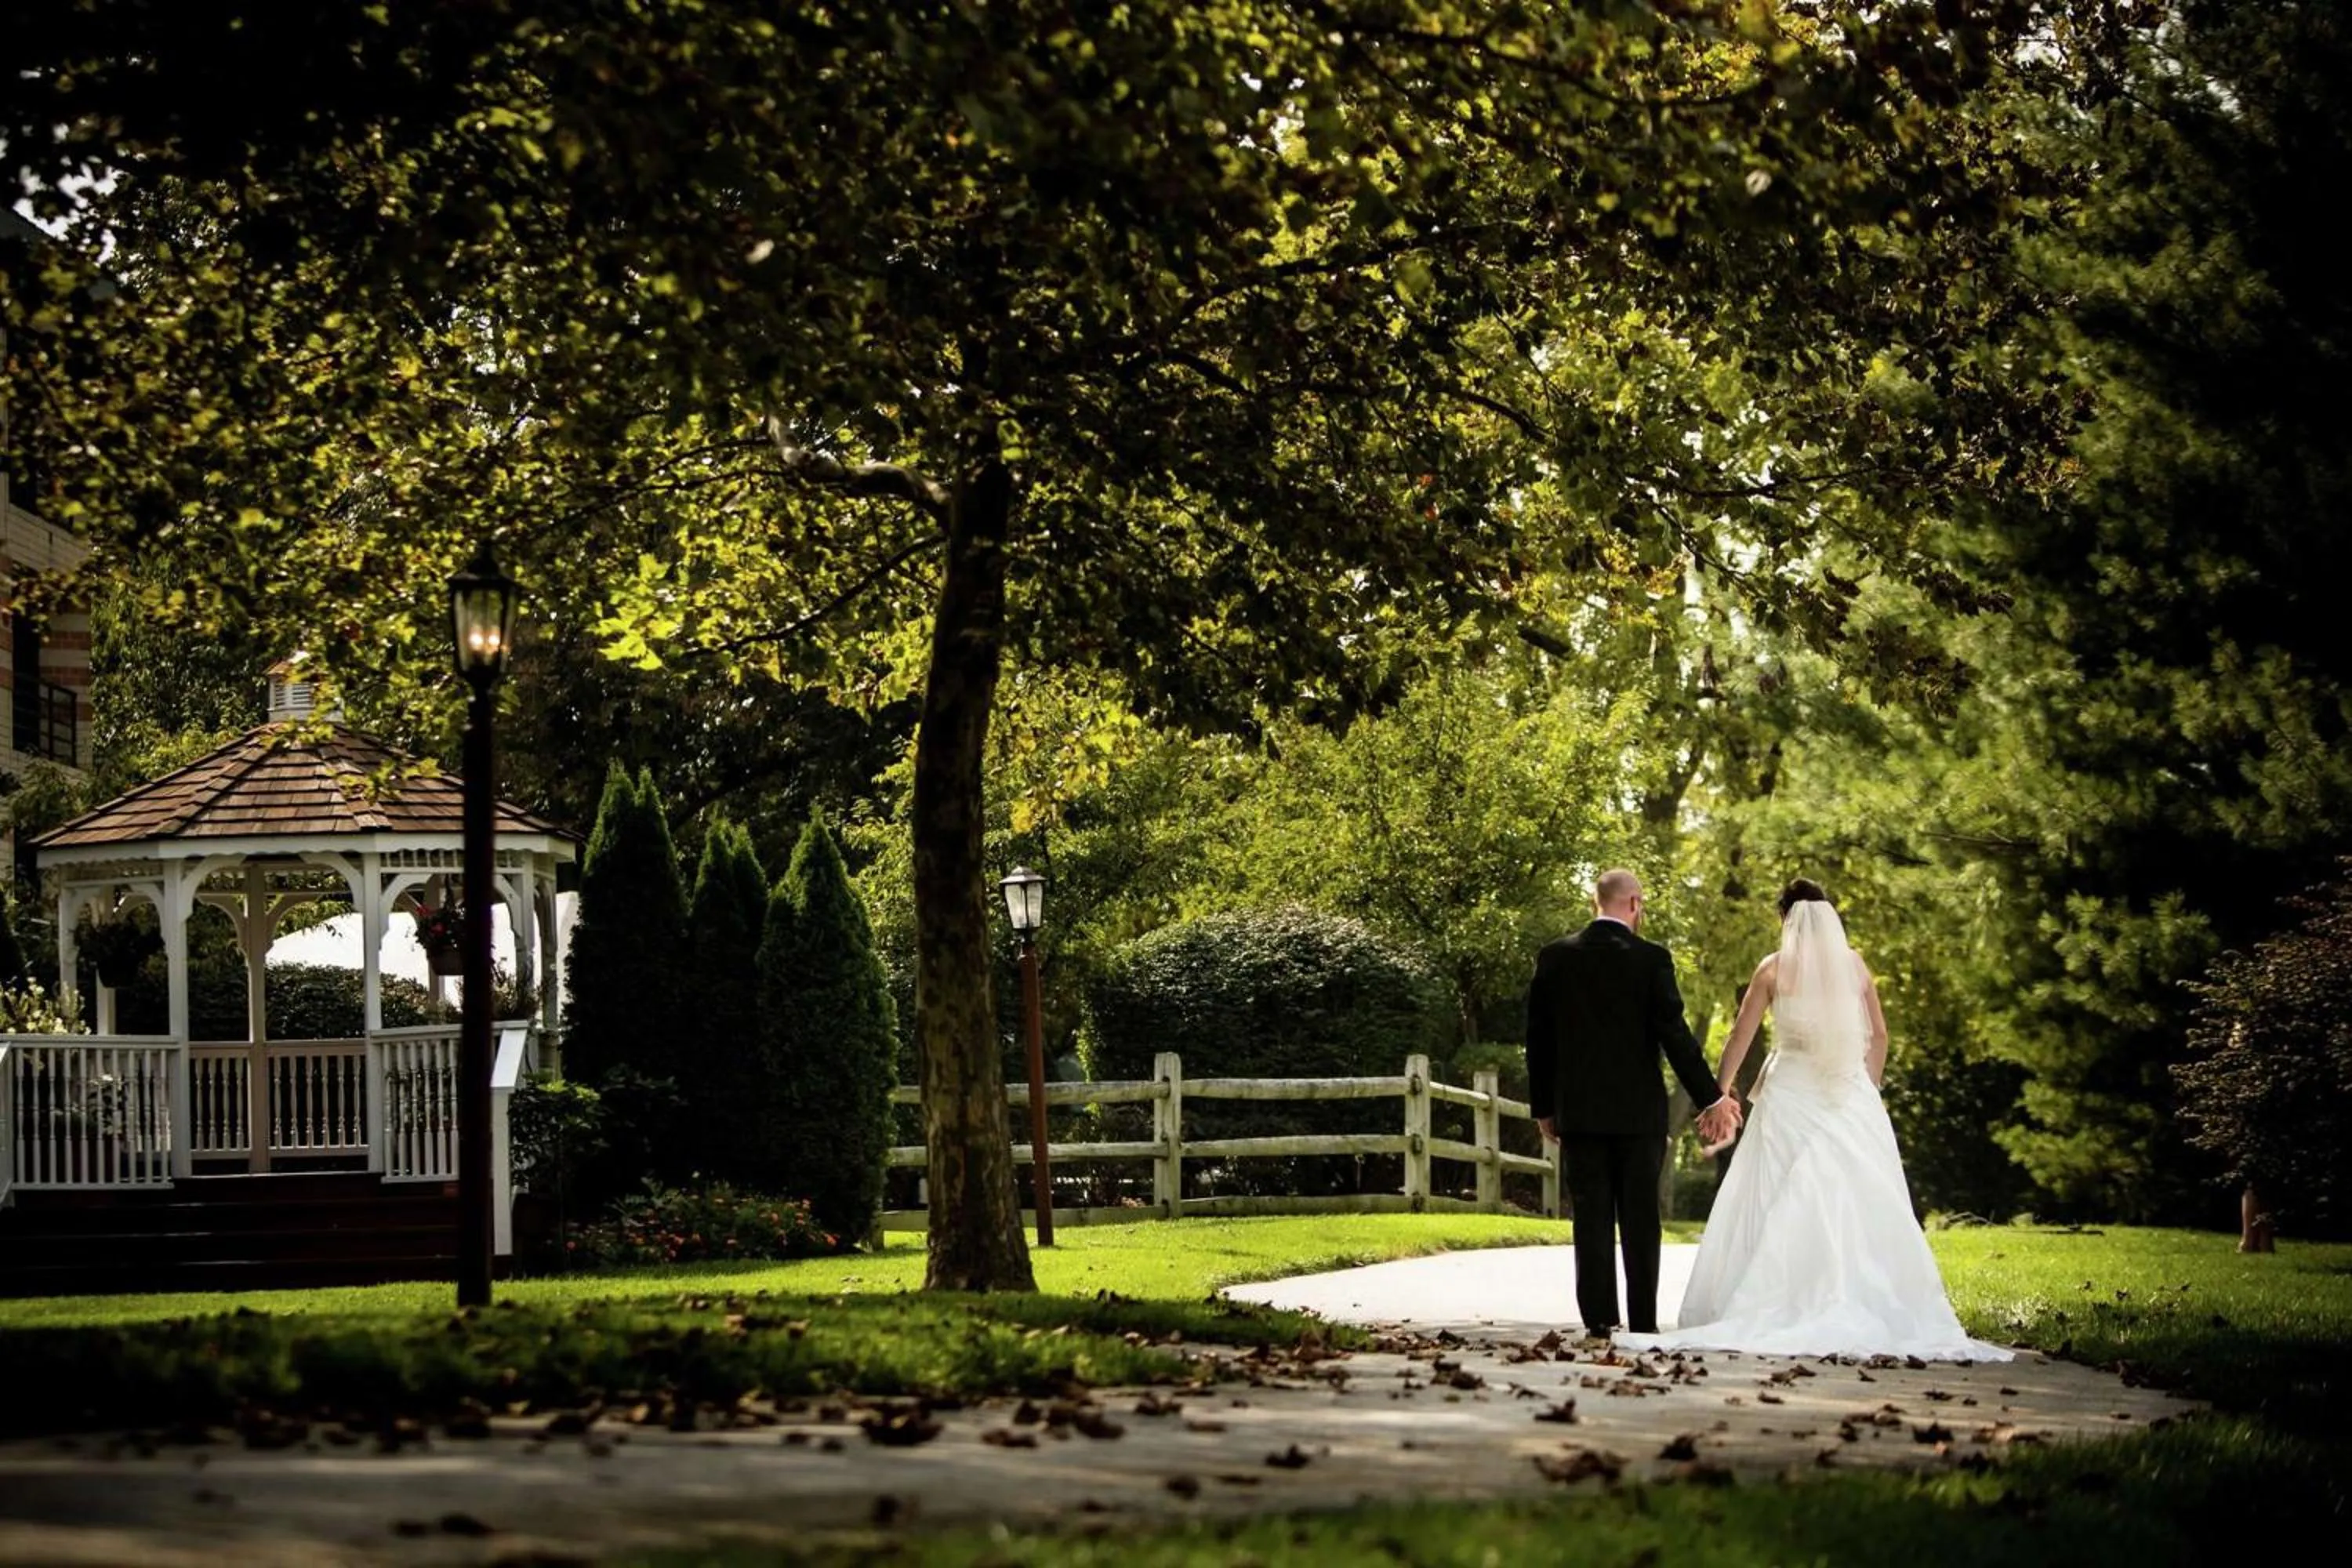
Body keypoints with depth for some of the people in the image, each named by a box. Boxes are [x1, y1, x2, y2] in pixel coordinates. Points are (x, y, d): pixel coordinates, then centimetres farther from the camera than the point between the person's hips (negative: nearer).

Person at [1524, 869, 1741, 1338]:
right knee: (1640, 1220, 5)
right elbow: (1675, 1035, -9)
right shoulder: (1651, 959, -7)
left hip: (1578, 1111, 2)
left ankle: (1599, 1319, 0)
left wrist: (1544, 1107, 12)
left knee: (1591, 1220, 3)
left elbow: (1538, 1039, 4)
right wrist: (1710, 1099, -2)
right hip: (1639, 1110, -2)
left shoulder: (1555, 958, 1)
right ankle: (1643, 1321, 5)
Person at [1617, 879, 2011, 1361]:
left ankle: (1781, 1310, -7)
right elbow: (1878, 1035, 10)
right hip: (1850, 1097, 2)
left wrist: (1720, 1093, 10)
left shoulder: (1774, 968, -1)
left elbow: (1741, 1038, 1)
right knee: (1859, 1204, 3)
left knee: (1780, 1208, 0)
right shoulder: (1855, 965, 6)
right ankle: (1864, 1313, -2)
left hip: (1790, 1095, -2)